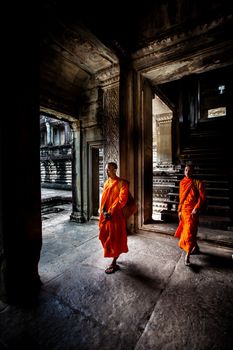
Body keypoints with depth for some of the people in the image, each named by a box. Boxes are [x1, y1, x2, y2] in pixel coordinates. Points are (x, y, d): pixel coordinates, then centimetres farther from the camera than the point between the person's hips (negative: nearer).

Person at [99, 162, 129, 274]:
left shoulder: (122, 183, -12)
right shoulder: (106, 183, 9)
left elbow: (122, 200, -18)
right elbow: (103, 198, 9)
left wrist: (110, 212, -17)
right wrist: (104, 211, -6)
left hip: (116, 216, -7)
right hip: (105, 215, 7)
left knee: (115, 239, 5)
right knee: (106, 237, 18)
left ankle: (114, 264, 22)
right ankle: (114, 257, 41)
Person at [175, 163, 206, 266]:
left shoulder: (198, 182, -7)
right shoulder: (182, 182, 7)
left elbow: (202, 197, -10)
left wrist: (196, 208, -20)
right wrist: (179, 210, 11)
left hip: (192, 211, -5)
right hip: (184, 210, 6)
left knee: (189, 232, -7)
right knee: (185, 231, 17)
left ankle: (187, 256, 2)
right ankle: (196, 247, 43)